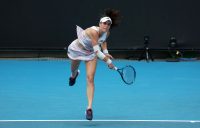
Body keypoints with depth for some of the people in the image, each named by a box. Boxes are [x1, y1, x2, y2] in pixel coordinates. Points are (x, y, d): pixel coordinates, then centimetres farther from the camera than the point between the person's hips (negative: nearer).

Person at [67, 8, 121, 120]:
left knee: (90, 79, -14)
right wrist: (109, 62, -36)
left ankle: (89, 108, -18)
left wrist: (106, 52, -3)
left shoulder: (107, 33, -18)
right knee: (73, 70, 27)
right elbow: (97, 52, -41)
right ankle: (74, 74, 69)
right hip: (77, 49, -3)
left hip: (90, 53, 3)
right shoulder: (94, 31, -39)